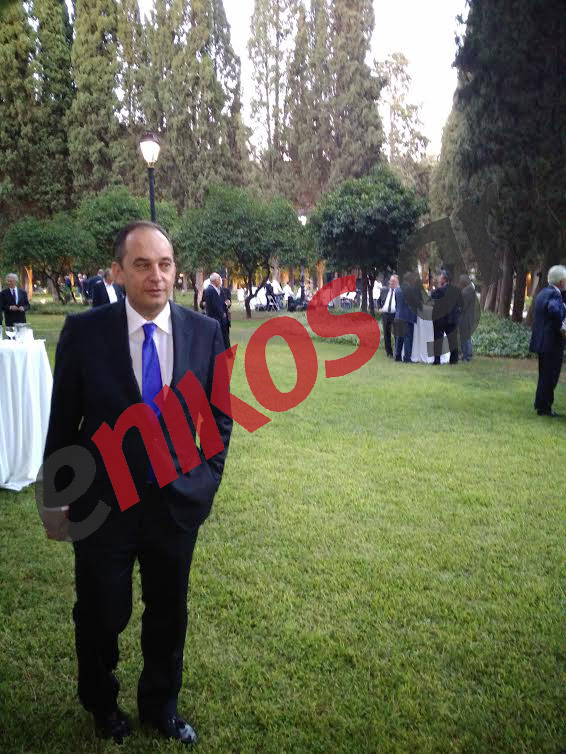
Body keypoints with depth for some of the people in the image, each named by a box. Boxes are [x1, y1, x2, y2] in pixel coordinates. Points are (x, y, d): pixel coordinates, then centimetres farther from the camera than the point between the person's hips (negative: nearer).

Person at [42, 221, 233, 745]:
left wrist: (209, 476, 1)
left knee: (168, 615, 19)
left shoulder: (206, 332, -7)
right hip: (101, 504, -1)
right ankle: (101, 704, 50)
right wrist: (55, 494, 2)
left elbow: (219, 416, 5)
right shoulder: (84, 331, -12)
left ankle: (160, 706, 48)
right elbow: (63, 421, -4)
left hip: (178, 502, 2)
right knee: (101, 617, 19)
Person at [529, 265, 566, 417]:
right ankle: (544, 407, 6)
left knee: (545, 376, 17)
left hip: (542, 341, 9)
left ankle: (542, 405, 25)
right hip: (552, 343, -9)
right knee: (550, 377, 0)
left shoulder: (543, 292, 12)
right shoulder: (554, 294, -18)